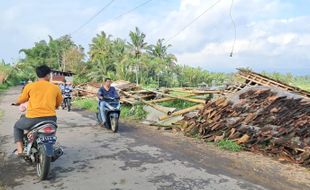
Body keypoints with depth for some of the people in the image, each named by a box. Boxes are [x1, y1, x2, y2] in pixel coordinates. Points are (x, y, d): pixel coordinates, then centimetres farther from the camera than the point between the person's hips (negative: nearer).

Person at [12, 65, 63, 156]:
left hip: (33, 119, -1)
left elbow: (20, 101, 15)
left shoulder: (30, 86, 3)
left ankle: (20, 149, 16)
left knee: (17, 126, 30)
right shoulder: (55, 88, 7)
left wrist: (16, 103, 39)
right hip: (50, 119, 2)